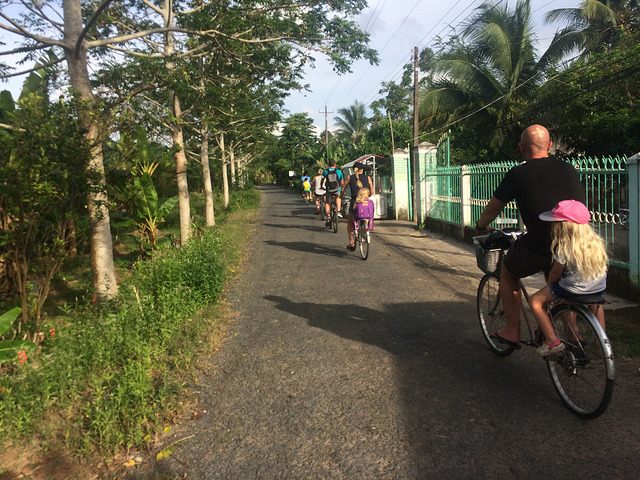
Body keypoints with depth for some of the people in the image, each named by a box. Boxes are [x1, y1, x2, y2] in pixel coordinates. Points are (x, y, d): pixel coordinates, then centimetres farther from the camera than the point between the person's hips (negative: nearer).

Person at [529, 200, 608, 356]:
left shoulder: (564, 248, -18)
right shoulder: (597, 240, 2)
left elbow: (555, 274, -8)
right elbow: (599, 266, 15)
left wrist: (548, 285, 12)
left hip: (573, 289, -7)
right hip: (600, 288, 7)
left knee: (535, 301, 6)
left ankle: (552, 341, 1)